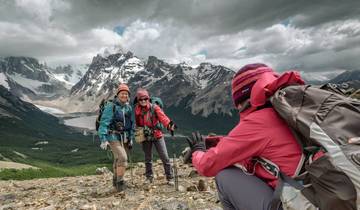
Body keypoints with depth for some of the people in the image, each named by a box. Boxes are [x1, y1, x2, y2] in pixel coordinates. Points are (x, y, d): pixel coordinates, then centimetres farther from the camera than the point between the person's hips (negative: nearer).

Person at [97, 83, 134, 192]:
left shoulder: (128, 107, 8)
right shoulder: (111, 106, -11)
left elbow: (131, 124, 16)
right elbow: (104, 123, -15)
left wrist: (131, 138, 15)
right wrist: (103, 139, -20)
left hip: (125, 137, 6)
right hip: (113, 137, -6)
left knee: (118, 159, 15)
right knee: (122, 158, -17)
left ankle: (115, 180, 34)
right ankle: (120, 182, -1)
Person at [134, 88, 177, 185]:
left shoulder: (154, 107, -10)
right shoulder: (137, 110, 0)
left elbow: (162, 117, -25)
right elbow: (137, 123, 7)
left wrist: (169, 125, -42)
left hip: (157, 135, -2)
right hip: (145, 137, 3)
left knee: (165, 157, -2)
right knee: (148, 158, 14)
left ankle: (170, 177, 9)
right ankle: (149, 177, 31)